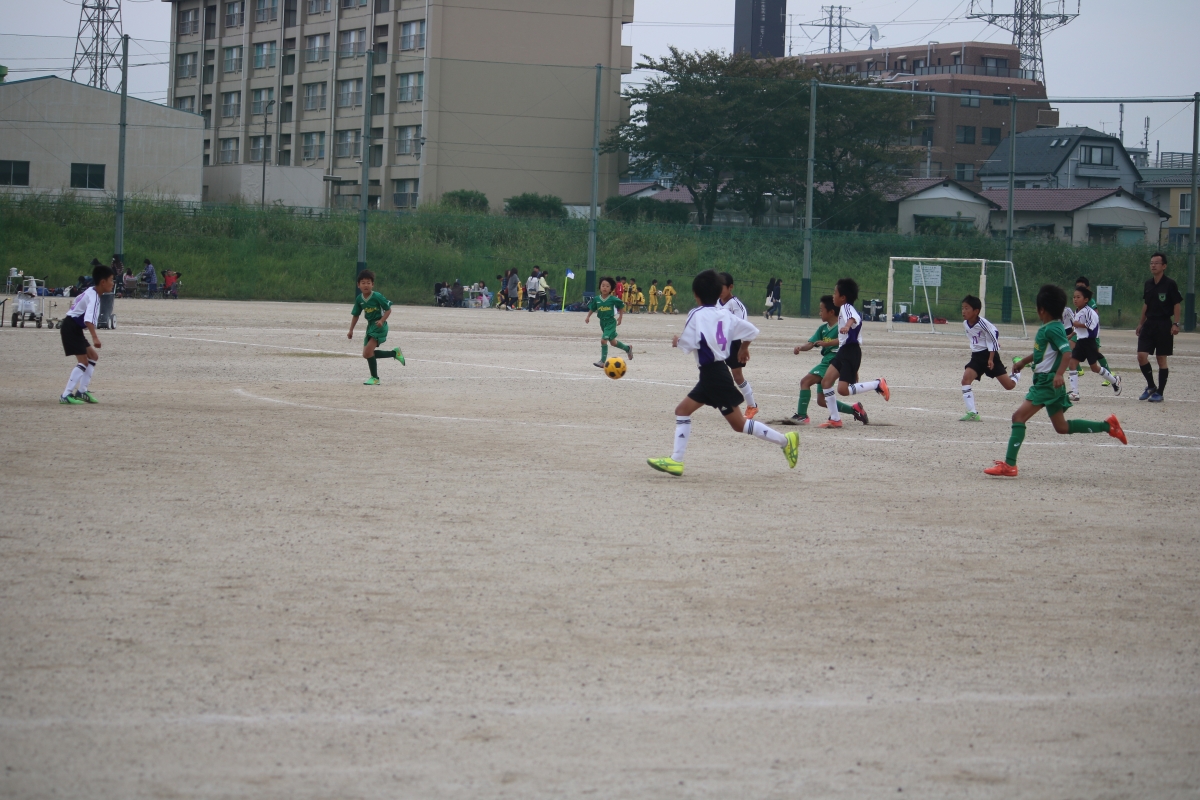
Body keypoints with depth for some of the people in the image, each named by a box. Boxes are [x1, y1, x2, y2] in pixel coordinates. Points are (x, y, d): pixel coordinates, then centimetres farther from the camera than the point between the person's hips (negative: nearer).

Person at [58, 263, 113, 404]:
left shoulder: (91, 291, 10)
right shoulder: (93, 297, -21)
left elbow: (77, 301, 29)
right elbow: (89, 318, -37)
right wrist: (95, 337, -46)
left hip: (74, 328, 10)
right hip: (71, 328, -10)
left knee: (93, 356, 14)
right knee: (83, 361, -15)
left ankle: (81, 391, 15)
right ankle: (66, 395, -18)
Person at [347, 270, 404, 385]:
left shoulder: (377, 297, -16)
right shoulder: (359, 299, 2)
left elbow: (388, 310, -10)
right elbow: (356, 315, 13)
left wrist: (382, 320, -25)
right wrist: (351, 330, 11)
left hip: (379, 326, -8)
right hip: (370, 326, 8)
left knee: (368, 351, -18)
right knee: (367, 354, 8)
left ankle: (374, 378, -7)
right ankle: (394, 353, 23)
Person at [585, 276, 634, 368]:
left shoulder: (613, 299, -14)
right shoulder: (596, 299, -4)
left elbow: (621, 306, 1)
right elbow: (592, 308, 11)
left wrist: (620, 317, 4)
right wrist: (588, 317, 3)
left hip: (611, 322, -5)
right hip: (602, 322, 6)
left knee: (603, 340, -18)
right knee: (612, 342, 18)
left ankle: (603, 361, -10)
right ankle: (628, 348, 44)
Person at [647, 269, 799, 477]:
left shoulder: (697, 315, -12)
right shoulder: (724, 314, 9)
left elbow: (688, 344, -18)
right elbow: (751, 330, 13)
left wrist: (677, 341, 4)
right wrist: (744, 349, 33)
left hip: (713, 373, -9)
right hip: (712, 375, 9)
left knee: (739, 423, -5)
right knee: (682, 410, 13)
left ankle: (784, 440, -4)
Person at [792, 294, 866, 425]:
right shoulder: (823, 328, 16)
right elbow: (810, 344, 9)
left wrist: (826, 343, -38)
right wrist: (800, 347, -12)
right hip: (826, 361, 10)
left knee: (805, 381, -21)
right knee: (822, 401, 12)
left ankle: (802, 415, -20)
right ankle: (854, 409, 21)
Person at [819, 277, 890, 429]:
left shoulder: (846, 307, -10)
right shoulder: (845, 309, 21)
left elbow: (854, 318, -35)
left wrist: (847, 325, -61)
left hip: (850, 352, -10)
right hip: (843, 351, 10)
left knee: (843, 389, -16)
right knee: (826, 382, 2)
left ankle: (878, 384, -2)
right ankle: (835, 419, 4)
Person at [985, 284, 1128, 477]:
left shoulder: (1052, 329, -17)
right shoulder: (1047, 328, 12)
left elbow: (1067, 351, -27)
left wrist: (1059, 374, -39)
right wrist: (1024, 362, 33)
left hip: (1048, 382, -10)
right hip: (1043, 381, 10)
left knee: (1019, 417, -13)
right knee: (1062, 427, 16)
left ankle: (1009, 465, -16)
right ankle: (1107, 426, 19)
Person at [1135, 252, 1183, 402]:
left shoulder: (1170, 284, -8)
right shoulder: (1148, 284, 8)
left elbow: (1177, 305, -7)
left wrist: (1176, 324, -15)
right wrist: (1141, 323, 18)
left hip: (1164, 325, -5)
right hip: (1149, 324, 5)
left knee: (1161, 359, 0)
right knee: (1141, 356, -6)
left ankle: (1159, 392, 9)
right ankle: (1151, 386, 12)